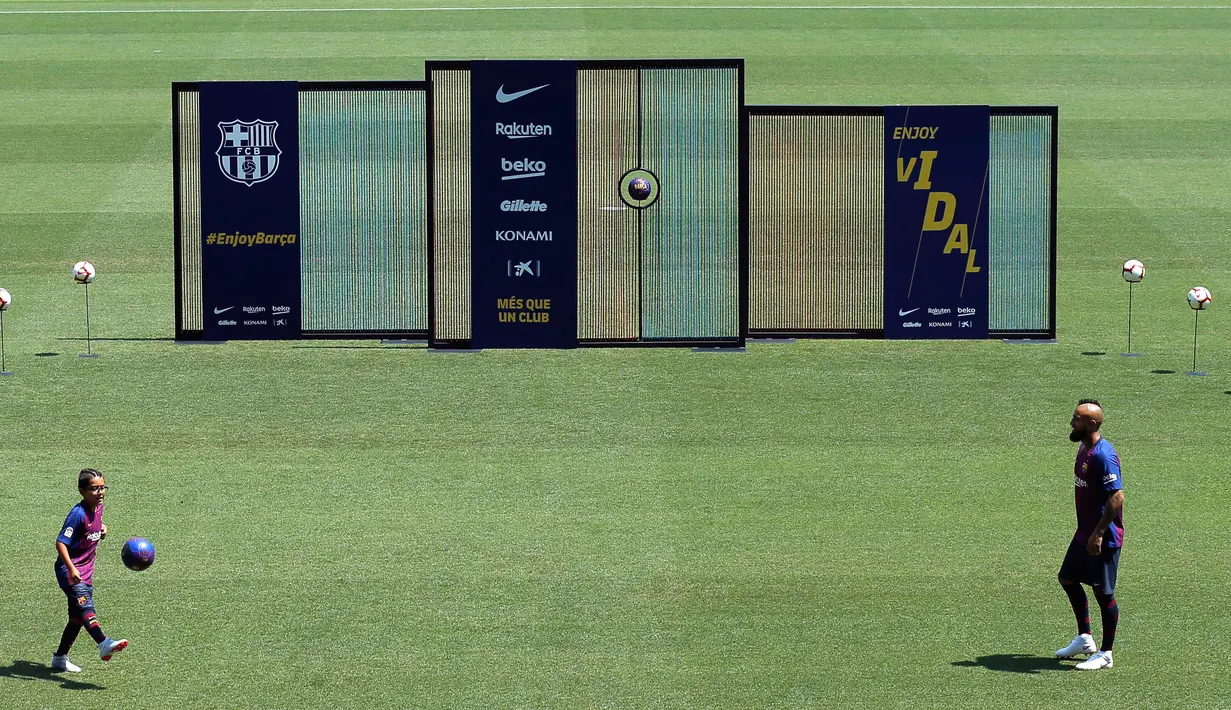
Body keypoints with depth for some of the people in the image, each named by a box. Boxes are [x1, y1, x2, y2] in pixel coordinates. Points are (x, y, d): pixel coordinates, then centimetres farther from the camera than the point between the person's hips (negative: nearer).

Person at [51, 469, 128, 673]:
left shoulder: (98, 507, 6)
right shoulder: (78, 514, -19)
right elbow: (61, 543, -23)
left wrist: (102, 528, 10)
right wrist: (71, 569, -33)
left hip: (86, 570, 9)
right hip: (69, 569, -9)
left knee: (77, 617, 13)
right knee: (85, 604, -27)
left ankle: (60, 659, 25)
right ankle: (104, 644, -48)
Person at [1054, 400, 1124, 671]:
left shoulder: (1103, 455, -22)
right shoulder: (1084, 449, 9)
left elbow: (1117, 496, -26)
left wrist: (1098, 533, -26)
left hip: (1103, 538, -10)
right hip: (1084, 534, 10)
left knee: (1104, 593, 0)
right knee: (1068, 578, 19)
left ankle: (1105, 654, 11)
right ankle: (1084, 639, 33)